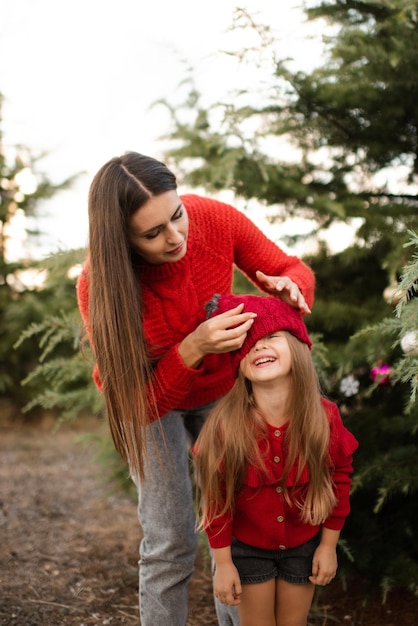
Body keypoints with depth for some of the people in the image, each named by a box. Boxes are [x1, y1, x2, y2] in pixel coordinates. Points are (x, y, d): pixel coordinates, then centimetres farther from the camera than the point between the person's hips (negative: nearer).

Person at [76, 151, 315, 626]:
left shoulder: (216, 220, -27)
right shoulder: (100, 287, -32)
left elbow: (294, 270, -9)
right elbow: (136, 402, -27)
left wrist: (290, 288, -34)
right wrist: (193, 349, -43)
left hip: (221, 389, 3)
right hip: (150, 398, -2)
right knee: (170, 542, -3)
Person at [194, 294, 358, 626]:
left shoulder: (324, 417, -21)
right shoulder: (225, 425, -26)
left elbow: (340, 478, -6)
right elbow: (217, 498, -15)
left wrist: (329, 545, 0)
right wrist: (223, 562, -9)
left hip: (304, 546, 2)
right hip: (247, 547, -1)